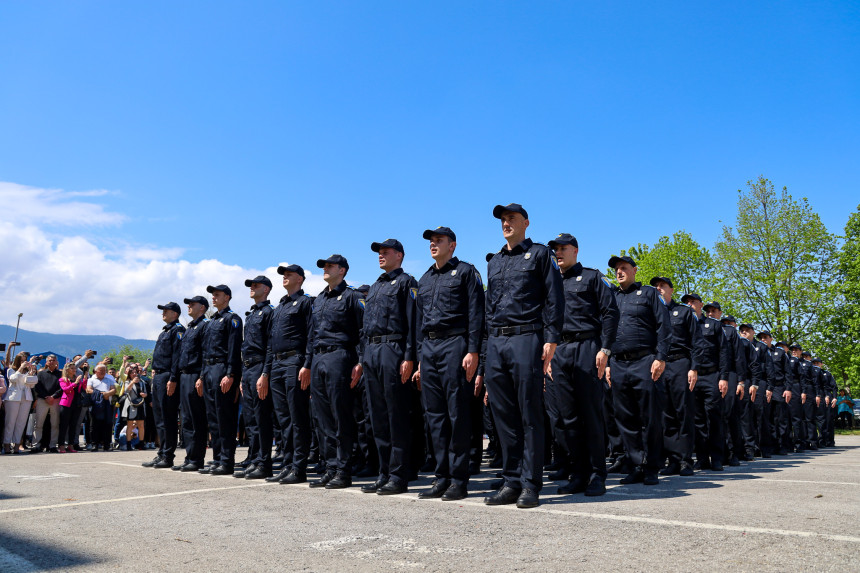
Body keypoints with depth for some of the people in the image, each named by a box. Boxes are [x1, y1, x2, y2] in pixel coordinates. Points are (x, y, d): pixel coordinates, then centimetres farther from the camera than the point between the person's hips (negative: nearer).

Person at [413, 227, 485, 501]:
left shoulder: (466, 272, 2)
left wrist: (473, 351, -16)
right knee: (435, 415, 7)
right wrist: (420, 359, 18)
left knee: (458, 414, -5)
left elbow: (475, 313, -6)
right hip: (428, 348, 7)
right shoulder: (425, 280, 22)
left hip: (454, 345, -7)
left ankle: (459, 480, 3)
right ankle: (441, 478, 14)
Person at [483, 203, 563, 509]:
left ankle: (530, 485, 3)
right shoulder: (494, 262, 22)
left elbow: (554, 298, -2)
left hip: (526, 339, -6)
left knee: (529, 415, -3)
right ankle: (512, 481, 13)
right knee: (503, 415, 6)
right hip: (495, 343, 6)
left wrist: (551, 339, -11)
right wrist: (488, 343, 16)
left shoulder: (540, 254, 6)